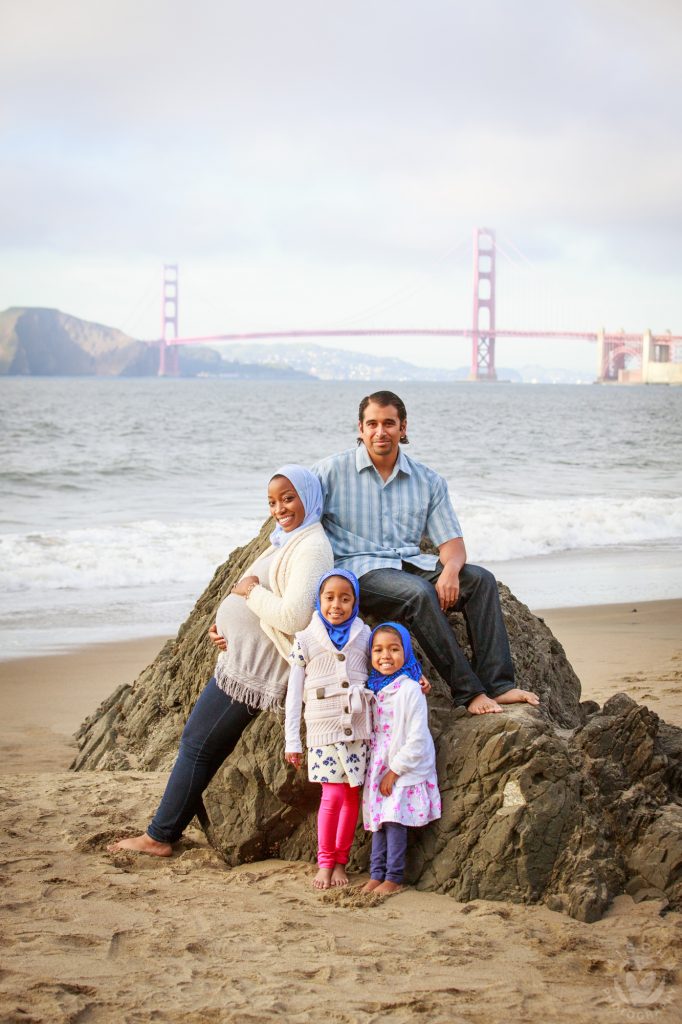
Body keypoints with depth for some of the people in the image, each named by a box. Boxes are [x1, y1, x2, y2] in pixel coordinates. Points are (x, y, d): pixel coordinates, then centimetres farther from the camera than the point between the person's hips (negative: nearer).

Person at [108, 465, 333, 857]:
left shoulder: (311, 548, -18)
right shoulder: (288, 541, 15)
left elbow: (294, 616, -30)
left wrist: (251, 591, -15)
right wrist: (223, 625, 6)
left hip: (251, 668, -10)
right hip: (239, 659, 10)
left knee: (198, 744, -2)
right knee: (199, 742, 16)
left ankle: (159, 836, 7)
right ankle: (167, 829, 24)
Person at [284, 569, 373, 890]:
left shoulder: (364, 636, 6)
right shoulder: (306, 639, 1)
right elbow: (294, 693, 2)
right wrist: (292, 741, 0)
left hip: (358, 728, 2)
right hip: (323, 729, -2)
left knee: (352, 795, 3)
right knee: (333, 795, -8)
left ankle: (341, 861, 14)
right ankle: (325, 861, 6)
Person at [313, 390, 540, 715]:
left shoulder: (428, 481, 10)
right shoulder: (332, 471, 1)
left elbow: (451, 541, 6)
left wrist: (450, 570, -17)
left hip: (411, 564, 5)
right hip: (358, 568, -5)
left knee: (480, 579, -18)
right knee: (420, 592, -34)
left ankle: (497, 686, -24)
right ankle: (468, 691, -30)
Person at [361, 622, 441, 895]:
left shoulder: (410, 690, -15)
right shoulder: (374, 689, 7)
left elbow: (417, 739, -17)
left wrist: (395, 770, -15)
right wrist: (378, 770, 9)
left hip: (405, 769, -7)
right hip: (378, 768, 7)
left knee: (394, 821, -7)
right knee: (379, 822, 8)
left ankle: (393, 878, -1)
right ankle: (377, 875, 13)